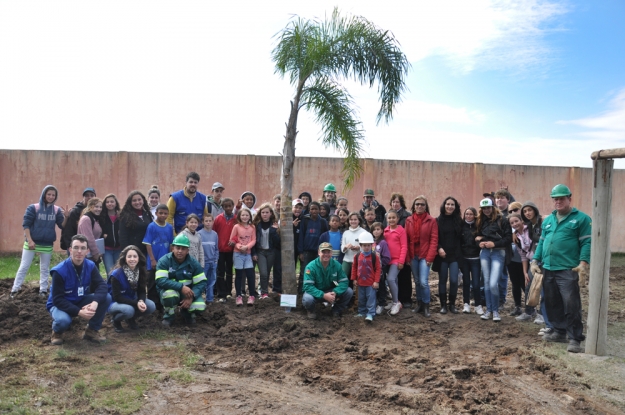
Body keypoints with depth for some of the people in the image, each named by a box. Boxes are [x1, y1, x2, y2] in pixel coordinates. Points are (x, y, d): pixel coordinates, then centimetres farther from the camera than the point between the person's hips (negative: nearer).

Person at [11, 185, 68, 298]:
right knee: (24, 267, 2)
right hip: (31, 242, -2)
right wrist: (29, 240, -14)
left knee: (44, 268, 10)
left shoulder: (57, 210, 1)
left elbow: (62, 226, -3)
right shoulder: (33, 208, -6)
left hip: (47, 244, 2)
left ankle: (43, 290, 19)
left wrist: (66, 217, -23)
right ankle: (15, 289, 11)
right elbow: (26, 225, -6)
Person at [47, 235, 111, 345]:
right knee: (63, 320, -39)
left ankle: (92, 330, -2)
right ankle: (57, 332, 2)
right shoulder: (59, 271, -25)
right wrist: (78, 312, -36)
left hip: (80, 301, 4)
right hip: (60, 304, -4)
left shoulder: (90, 266, -12)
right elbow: (57, 299, -25)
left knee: (106, 297, -21)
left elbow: (102, 285, -20)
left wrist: (95, 302, -41)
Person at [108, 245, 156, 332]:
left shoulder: (141, 272, -7)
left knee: (151, 306, -18)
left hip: (132, 301, 6)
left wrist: (141, 301, -27)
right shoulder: (116, 274, -24)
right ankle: (116, 320, -1)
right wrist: (136, 303, -32)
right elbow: (117, 297, -24)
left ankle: (131, 318, 9)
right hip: (115, 303, -5)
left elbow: (141, 291, -4)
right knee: (129, 310, -37)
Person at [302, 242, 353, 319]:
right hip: (316, 293, -3)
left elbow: (344, 282, -13)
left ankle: (336, 309, 10)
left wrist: (335, 292, -32)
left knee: (349, 291, -17)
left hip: (331, 292, 3)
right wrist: (323, 295, -37)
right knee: (307, 299, -37)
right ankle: (311, 310, 3)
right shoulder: (311, 267, -22)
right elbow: (308, 286, -27)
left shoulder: (337, 265, -11)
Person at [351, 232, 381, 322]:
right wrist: (354, 278, 7)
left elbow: (378, 269, -9)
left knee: (371, 297, -3)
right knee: (361, 298, 16)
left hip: (371, 283, -4)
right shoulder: (357, 256, 0)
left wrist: (376, 281, -11)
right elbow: (354, 268, 9)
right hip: (360, 282, 4)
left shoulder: (375, 256, -11)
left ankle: (370, 314, 1)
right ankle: (361, 312, 29)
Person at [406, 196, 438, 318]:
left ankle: (426, 306, 6)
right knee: (417, 282, 11)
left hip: (425, 255, -3)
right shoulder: (409, 220, 6)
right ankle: (419, 304, 25)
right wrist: (407, 256, 0)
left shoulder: (431, 220, -3)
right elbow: (406, 239, 5)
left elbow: (434, 240, -6)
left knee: (424, 282, -10)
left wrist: (430, 257, -12)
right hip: (413, 256, 3)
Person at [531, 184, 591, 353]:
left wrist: (583, 263, -18)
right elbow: (542, 242, 20)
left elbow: (586, 242, -8)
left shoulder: (581, 218, -1)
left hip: (568, 270, -6)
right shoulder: (548, 220, 17)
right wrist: (535, 261, 11)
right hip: (548, 269, 7)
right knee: (552, 303, 13)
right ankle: (559, 332, 27)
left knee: (571, 305, -7)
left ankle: (575, 338, 2)